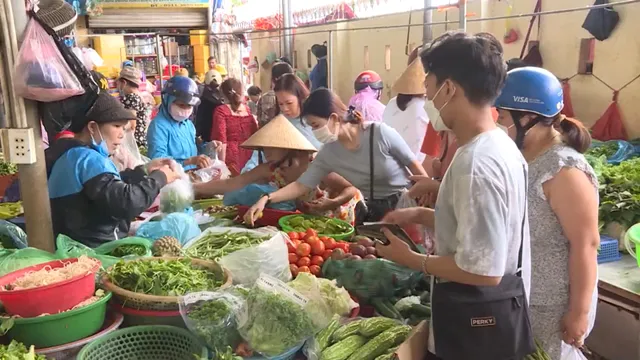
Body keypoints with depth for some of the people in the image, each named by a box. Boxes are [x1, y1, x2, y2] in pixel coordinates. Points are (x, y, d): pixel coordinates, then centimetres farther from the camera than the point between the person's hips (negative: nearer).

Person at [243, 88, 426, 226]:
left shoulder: (380, 133, -19)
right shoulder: (327, 154, -7)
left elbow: (416, 167, -11)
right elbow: (300, 185, -5)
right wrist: (266, 198, -19)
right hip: (370, 213, 4)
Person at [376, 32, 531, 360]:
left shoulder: (476, 164, -29)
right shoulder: (498, 145, 4)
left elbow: (483, 270, -28)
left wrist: (410, 259, -16)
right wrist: (422, 215, 6)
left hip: (476, 322, -9)